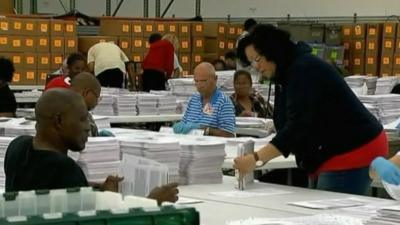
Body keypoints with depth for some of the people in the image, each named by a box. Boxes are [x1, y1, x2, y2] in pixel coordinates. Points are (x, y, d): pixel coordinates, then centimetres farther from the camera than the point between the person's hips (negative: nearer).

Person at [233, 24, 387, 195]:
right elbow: (287, 125, 11)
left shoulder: (304, 70, -19)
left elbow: (298, 126, -28)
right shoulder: (283, 76, 12)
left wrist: (257, 159, -32)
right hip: (327, 156, 10)